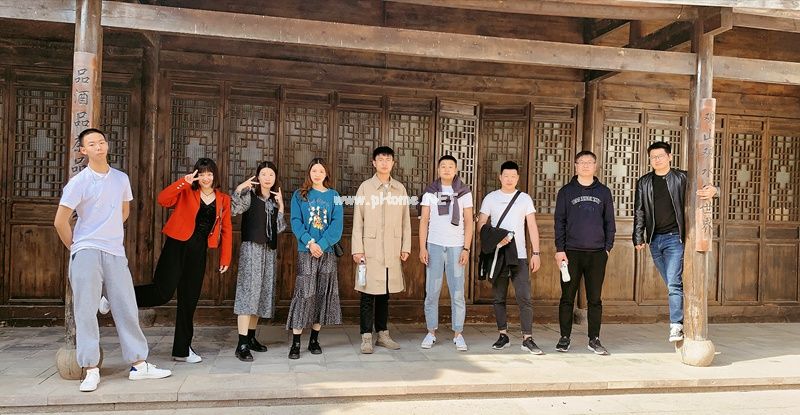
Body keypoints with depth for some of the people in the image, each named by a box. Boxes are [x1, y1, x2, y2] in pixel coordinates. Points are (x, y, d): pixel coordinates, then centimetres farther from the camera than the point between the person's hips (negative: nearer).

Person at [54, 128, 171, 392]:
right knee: (86, 311, -1)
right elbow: (60, 221, -3)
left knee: (126, 309, 5)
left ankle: (139, 365, 11)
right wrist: (75, 247, 4)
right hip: (87, 252, -4)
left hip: (115, 252, 4)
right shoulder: (79, 182, -4)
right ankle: (91, 370, 7)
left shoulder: (121, 178, 9)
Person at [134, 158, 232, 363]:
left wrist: (225, 258, 5)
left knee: (189, 300, 9)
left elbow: (226, 230, 9)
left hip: (199, 251, 4)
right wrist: (183, 182, -21)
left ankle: (182, 350, 19)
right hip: (177, 245, -4)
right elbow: (163, 200, -15)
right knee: (163, 292, -15)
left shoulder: (223, 200, 10)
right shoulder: (186, 192, 2)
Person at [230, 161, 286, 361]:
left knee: (261, 292, 9)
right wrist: (239, 189, -24)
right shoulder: (250, 195, -1)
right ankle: (242, 344, -12)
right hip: (252, 247, -6)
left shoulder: (274, 199, 15)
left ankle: (251, 337, 20)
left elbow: (280, 228, 7)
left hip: (270, 250, 6)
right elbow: (233, 210, -20)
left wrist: (281, 206, 1)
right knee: (249, 291, -11)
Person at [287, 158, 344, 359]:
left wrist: (321, 244, -14)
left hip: (327, 252, 2)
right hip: (306, 252, -2)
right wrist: (309, 242, -17)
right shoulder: (299, 195, 7)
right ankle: (295, 343, -2)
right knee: (304, 294, -7)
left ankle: (314, 339, 16)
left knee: (323, 295, 5)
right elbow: (296, 222, -2)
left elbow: (337, 224, -2)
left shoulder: (333, 196, 8)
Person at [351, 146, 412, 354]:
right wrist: (357, 249, -7)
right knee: (368, 293, -1)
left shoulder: (400, 188, 10)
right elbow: (357, 220, -1)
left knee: (385, 293, 10)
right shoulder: (365, 187, 2)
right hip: (370, 249, -3)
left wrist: (406, 247, 6)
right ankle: (366, 337, 5)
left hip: (392, 249, 3)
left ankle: (383, 334, 20)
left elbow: (405, 220, 11)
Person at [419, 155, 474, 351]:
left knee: (457, 292, -1)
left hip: (456, 247, -1)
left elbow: (469, 222, 4)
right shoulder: (430, 192, 7)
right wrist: (422, 248, -3)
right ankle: (431, 332, 12)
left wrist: (466, 249, -3)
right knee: (432, 291, 3)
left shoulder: (464, 192, 5)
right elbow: (424, 221, 5)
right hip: (434, 246, 1)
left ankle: (458, 334, 8)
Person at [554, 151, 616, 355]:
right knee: (568, 297, 3)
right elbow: (559, 221, 2)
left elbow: (610, 222, 12)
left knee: (595, 299, 5)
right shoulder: (566, 191, 5)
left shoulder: (603, 192, 10)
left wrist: (608, 247, 2)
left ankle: (594, 339, 14)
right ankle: (564, 338, 13)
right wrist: (560, 249, -5)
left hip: (597, 253, 1)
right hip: (571, 252, -1)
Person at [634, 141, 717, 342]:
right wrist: (638, 238, 3)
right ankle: (683, 320, 27)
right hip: (655, 239, 4)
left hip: (674, 237, -4)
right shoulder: (644, 182, 9)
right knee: (671, 284, 13)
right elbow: (639, 212, 9)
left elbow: (702, 188, 0)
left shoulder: (682, 178, 0)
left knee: (674, 283, -13)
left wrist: (712, 190, -25)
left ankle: (676, 326, -11)